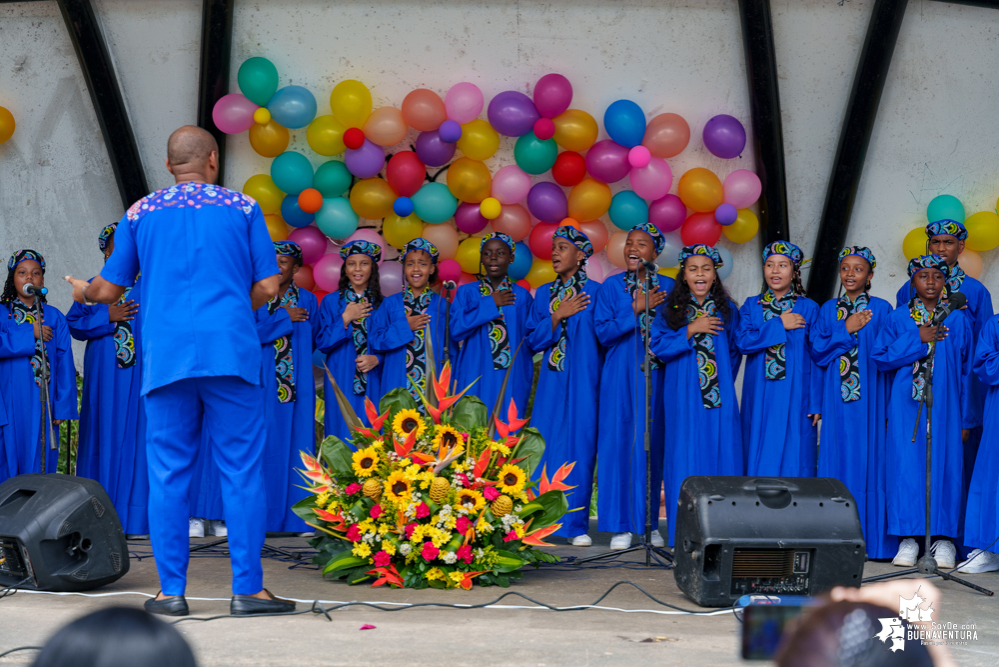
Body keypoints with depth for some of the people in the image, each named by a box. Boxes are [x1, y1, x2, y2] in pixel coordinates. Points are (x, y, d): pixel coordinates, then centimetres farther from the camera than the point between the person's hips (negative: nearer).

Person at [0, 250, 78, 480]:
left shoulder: (54, 317, 10)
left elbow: (65, 363, 6)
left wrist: (63, 406, -1)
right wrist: (30, 334, -12)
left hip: (42, 403, 1)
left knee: (38, 463, 0)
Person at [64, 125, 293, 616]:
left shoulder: (140, 214, 11)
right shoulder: (242, 208, 7)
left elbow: (110, 289, 14)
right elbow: (267, 287, 4)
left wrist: (83, 293, 36)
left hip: (166, 356, 2)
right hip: (231, 354, -1)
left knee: (168, 474, 4)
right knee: (241, 470, 1)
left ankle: (171, 591, 4)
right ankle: (247, 589, -1)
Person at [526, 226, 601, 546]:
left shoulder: (595, 292, 2)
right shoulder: (544, 294, 14)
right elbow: (533, 339, 6)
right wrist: (558, 316, -5)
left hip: (583, 380, -3)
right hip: (552, 382, 3)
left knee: (580, 447, -4)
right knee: (546, 446, -2)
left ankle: (575, 524, 0)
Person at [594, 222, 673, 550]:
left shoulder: (668, 288, 7)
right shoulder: (611, 287, 6)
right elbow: (603, 332, -4)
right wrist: (637, 310, -12)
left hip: (655, 376, 1)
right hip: (620, 376, 0)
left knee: (651, 444, 2)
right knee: (619, 443, -4)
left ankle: (649, 522, 11)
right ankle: (621, 525, 0)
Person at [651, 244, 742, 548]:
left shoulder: (727, 310, 11)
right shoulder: (670, 309, 7)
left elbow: (735, 352, 17)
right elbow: (658, 346, -2)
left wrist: (723, 382, 7)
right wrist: (691, 330, -11)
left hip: (719, 396, 1)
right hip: (683, 395, -1)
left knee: (721, 455, -4)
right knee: (685, 457, -5)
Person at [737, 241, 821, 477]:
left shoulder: (809, 308, 4)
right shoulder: (751, 306, 10)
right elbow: (742, 341, -6)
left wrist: (815, 403, -6)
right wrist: (780, 325, -11)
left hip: (796, 398, -2)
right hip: (760, 398, 2)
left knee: (793, 463, -3)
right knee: (760, 459, 2)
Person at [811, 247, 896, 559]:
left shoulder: (881, 310, 4)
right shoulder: (828, 310, 12)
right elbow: (817, 351, 3)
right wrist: (847, 330, -8)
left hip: (870, 399, -2)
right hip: (837, 400, 2)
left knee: (869, 461, -4)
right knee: (838, 461, 1)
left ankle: (872, 539, 0)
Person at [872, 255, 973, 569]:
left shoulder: (958, 320, 8)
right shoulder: (898, 319, 7)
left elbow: (967, 370, 8)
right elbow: (881, 358, -2)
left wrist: (966, 418, 3)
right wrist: (917, 340, -11)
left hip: (945, 405, 0)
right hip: (906, 406, 0)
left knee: (945, 466, -2)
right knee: (907, 466, -3)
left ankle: (944, 538, 5)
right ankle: (909, 538, 3)